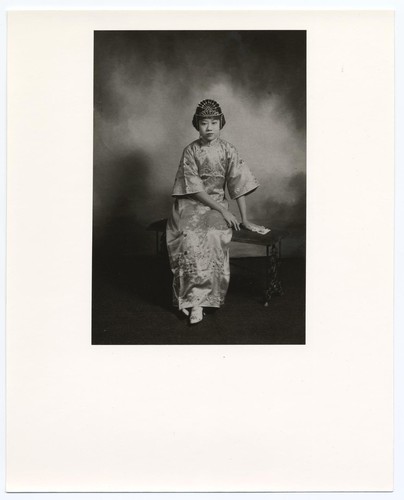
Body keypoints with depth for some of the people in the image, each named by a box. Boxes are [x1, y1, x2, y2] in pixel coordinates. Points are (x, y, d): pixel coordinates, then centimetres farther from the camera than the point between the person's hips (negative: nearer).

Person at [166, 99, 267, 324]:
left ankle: (198, 299, -27)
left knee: (213, 236, -31)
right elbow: (195, 188, -9)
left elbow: (239, 185, -3)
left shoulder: (228, 150, -1)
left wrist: (245, 220, -8)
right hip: (191, 204, 0)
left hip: (217, 202, 1)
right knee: (189, 236, -32)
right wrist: (223, 211, -16)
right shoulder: (190, 151, -4)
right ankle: (196, 300, -25)